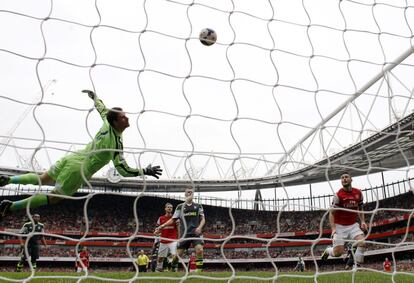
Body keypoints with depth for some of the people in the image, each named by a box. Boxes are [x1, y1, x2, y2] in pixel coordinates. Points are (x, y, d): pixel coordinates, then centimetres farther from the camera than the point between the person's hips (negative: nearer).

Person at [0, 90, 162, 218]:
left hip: (71, 159, 7)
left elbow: (101, 108, 21)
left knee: (42, 180, 28)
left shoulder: (107, 124, 0)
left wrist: (94, 96, 40)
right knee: (54, 197, 7)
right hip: (78, 171, -7)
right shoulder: (117, 143, -20)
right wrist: (145, 171, -15)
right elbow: (123, 170, -22)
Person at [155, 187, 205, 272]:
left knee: (199, 250, -23)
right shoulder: (180, 206, 9)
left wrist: (199, 227, -12)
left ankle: (199, 270, -11)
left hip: (196, 233, 0)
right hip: (184, 234, 0)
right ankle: (172, 269, 25)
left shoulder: (198, 206, 10)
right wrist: (162, 226, 0)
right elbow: (173, 219, 10)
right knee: (178, 254, -1)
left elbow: (203, 219, 7)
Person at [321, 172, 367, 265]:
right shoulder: (338, 195, -12)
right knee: (338, 252, -9)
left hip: (353, 225, 4)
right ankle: (328, 250, 26)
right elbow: (332, 213, -9)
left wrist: (362, 221, 2)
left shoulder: (358, 193, 2)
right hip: (340, 226, -4)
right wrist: (333, 229, -20)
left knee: (362, 243, -20)